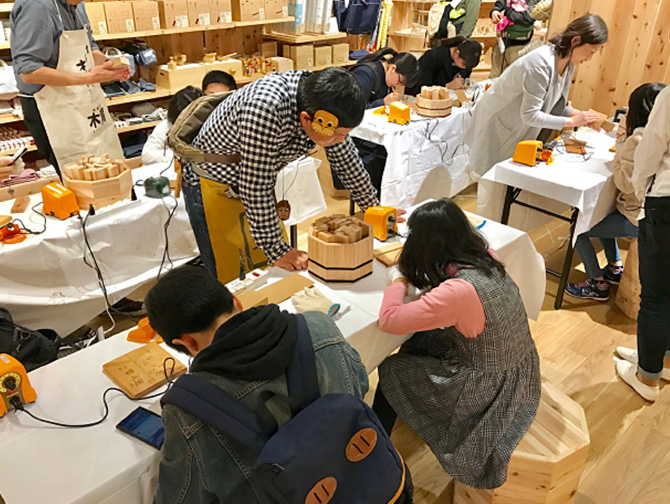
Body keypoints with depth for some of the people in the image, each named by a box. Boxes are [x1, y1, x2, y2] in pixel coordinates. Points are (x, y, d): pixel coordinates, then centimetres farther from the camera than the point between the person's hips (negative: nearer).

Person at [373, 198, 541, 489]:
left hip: (493, 391, -7)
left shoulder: (458, 292, -33)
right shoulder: (487, 258, -10)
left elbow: (388, 320, -27)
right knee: (420, 341, 19)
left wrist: (401, 279, -11)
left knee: (392, 370, 7)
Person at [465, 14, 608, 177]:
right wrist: (571, 122, -23)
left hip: (521, 131, 8)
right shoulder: (542, 63, -30)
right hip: (497, 124, -8)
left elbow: (555, 104, 6)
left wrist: (578, 114, -11)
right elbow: (530, 115, -30)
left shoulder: (568, 63, -3)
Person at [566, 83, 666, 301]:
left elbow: (625, 183, -21)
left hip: (638, 217, -10)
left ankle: (598, 285, 8)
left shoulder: (638, 140, -24)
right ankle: (616, 268, 33)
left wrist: (621, 146, -12)